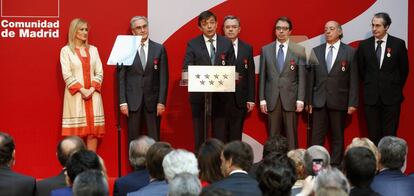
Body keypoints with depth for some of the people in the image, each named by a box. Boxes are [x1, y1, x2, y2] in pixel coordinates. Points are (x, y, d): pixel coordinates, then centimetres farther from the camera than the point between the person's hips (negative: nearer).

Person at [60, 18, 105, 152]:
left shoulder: (93, 50, 14)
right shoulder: (66, 50, 2)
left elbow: (99, 73, 8)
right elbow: (67, 75, -6)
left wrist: (92, 89, -8)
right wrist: (82, 90, -14)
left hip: (93, 94, 4)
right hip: (75, 95, -4)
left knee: (94, 130, -1)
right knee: (76, 131, -6)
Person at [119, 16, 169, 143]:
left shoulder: (159, 49, 5)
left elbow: (163, 77, 3)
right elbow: (121, 77, 1)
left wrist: (161, 101, -4)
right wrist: (123, 102, -5)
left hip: (153, 100, 1)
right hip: (133, 101, -1)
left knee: (154, 139, 2)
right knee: (133, 139, 4)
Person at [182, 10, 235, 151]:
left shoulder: (227, 43, 7)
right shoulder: (193, 44, 2)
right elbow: (186, 70, -1)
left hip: (220, 96, 1)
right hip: (199, 95, -1)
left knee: (219, 134, 4)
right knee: (199, 134, 3)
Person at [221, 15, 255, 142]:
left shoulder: (247, 48, 9)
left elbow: (251, 75, 8)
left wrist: (251, 99, 2)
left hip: (239, 99, 2)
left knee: (236, 136, 5)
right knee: (220, 135, 1)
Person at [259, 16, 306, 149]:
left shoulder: (299, 51, 3)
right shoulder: (266, 50, 9)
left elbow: (302, 77, 1)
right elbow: (262, 76, 8)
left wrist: (300, 100, -6)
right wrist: (262, 99, 2)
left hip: (290, 99, -1)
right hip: (272, 99, 2)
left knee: (291, 135, 0)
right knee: (273, 136, 3)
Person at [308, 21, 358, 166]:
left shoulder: (349, 52, 0)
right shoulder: (316, 51, 8)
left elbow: (353, 79, -2)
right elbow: (311, 78, 7)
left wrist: (352, 103, -6)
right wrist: (308, 100, 3)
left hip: (339, 101, -2)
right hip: (319, 101, 2)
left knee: (338, 136, 6)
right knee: (316, 136, 2)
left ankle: (335, 166, 12)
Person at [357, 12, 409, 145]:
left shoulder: (398, 44, -2)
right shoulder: (364, 45, 3)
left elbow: (404, 69, 6)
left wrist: (396, 88, 7)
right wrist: (369, 85, 11)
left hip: (391, 97, -2)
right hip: (371, 97, 2)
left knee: (390, 134, 0)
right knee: (373, 135, 5)